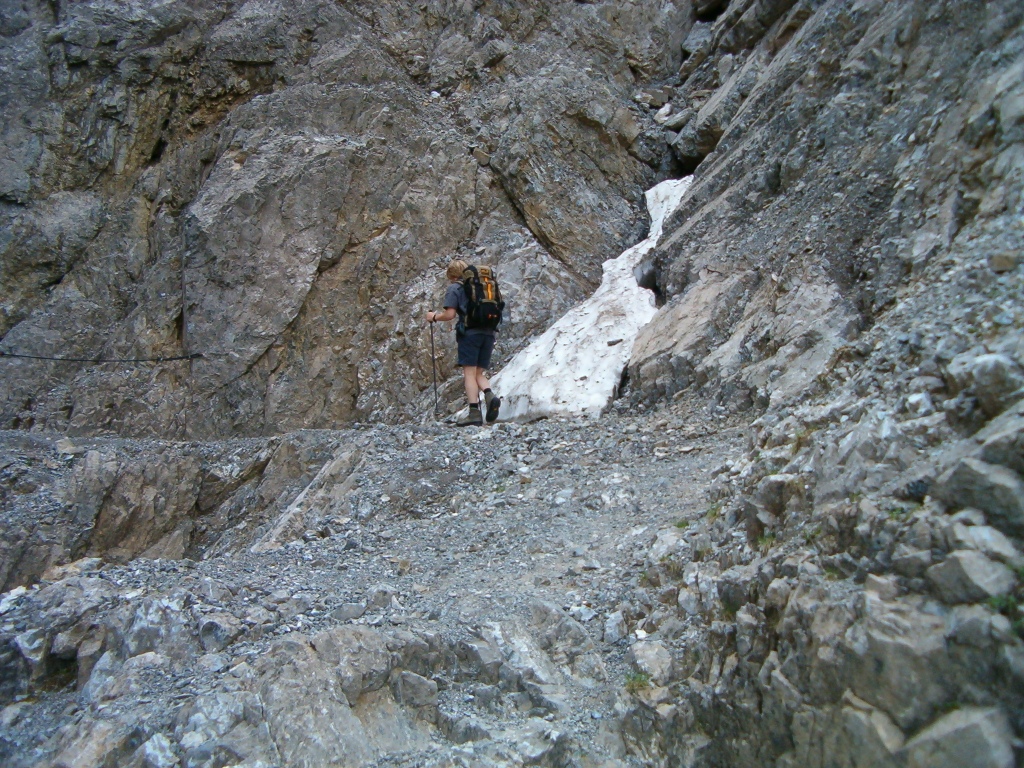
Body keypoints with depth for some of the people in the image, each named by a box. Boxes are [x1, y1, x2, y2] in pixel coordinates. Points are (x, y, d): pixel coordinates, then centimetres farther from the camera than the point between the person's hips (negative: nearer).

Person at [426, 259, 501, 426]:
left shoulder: (454, 288, 3)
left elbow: (450, 314, -7)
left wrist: (434, 317, 11)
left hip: (469, 333, -5)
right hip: (488, 333, 5)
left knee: (469, 373, -5)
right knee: (479, 373, 12)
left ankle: (474, 413, -15)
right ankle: (490, 396, -17)